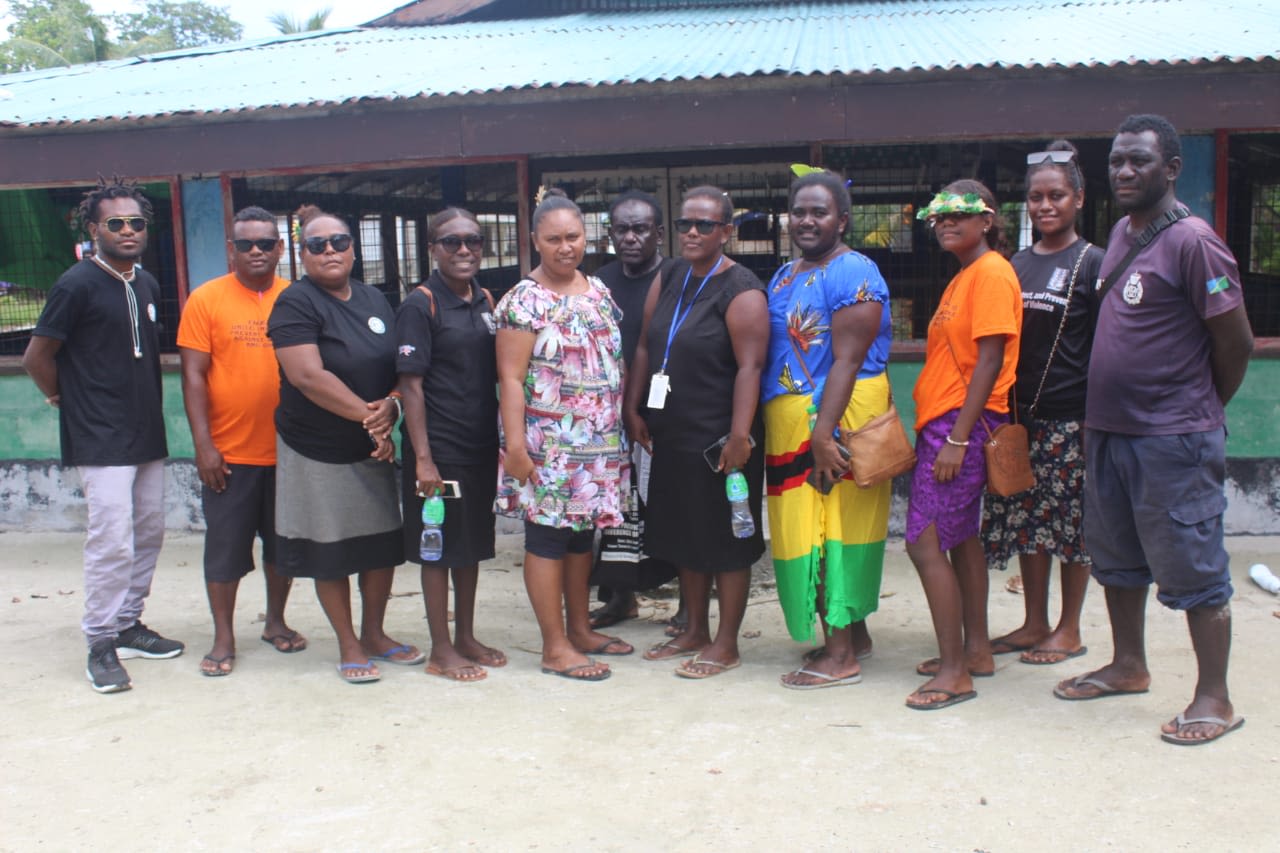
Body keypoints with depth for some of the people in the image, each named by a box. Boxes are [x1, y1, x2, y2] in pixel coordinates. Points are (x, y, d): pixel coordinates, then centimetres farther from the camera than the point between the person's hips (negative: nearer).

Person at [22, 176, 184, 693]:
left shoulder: (147, 284, 11)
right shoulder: (78, 284, -11)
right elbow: (37, 357, -7)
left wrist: (148, 404, 14)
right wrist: (66, 399, 5)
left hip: (147, 434, 8)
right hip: (100, 441, -8)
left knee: (149, 533, 12)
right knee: (112, 541, -9)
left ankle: (128, 625, 26)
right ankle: (101, 645, 3)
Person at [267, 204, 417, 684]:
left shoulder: (375, 301, 9)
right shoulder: (296, 303, -10)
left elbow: (400, 366, 10)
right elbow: (308, 376, -21)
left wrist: (390, 408, -11)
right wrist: (366, 414, -21)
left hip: (375, 447, 6)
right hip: (318, 451, -5)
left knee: (384, 544, 10)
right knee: (330, 553, 4)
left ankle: (374, 634, 28)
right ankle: (348, 645, 19)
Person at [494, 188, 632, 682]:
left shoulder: (598, 292, 11)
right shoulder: (524, 300, -9)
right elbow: (510, 378, -13)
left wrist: (626, 420, 14)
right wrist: (514, 445, -19)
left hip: (599, 442, 7)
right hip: (549, 444, -7)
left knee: (583, 531, 15)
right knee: (548, 535, 0)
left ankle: (580, 630, 28)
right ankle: (555, 648, 8)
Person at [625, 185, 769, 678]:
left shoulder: (741, 291, -13)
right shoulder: (668, 281, 10)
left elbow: (749, 366, -20)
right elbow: (645, 348, 15)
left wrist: (739, 435, -25)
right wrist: (634, 409, 10)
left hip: (719, 440, -8)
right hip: (672, 435, 8)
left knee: (726, 541, 3)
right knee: (684, 534, 17)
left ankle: (726, 645, 15)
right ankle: (695, 631, 31)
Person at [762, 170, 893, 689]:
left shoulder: (853, 274, -10)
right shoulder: (783, 277, 17)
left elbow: (847, 360, -18)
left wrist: (822, 432, -25)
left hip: (837, 416, -9)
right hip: (789, 421, 9)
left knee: (834, 525, -5)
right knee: (804, 526, 12)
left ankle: (841, 656, 3)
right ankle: (854, 633, 26)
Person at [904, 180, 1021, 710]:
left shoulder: (991, 273, -13)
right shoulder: (964, 277, 17)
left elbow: (990, 360, -19)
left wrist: (957, 437, -22)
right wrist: (940, 433, 14)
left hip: (962, 424, -10)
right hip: (947, 425, 10)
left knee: (925, 541, -11)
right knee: (962, 538, 15)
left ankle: (954, 671, -5)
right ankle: (975, 650, 26)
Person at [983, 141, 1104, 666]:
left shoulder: (1092, 262, -4)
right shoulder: (1018, 264, 11)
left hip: (1072, 416, -5)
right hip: (1023, 413, 5)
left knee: (1073, 522, 3)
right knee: (1026, 519, 9)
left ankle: (1069, 630, 15)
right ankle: (1034, 624, 22)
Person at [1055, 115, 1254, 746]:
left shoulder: (1192, 241, -15)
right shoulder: (1122, 232, 11)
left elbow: (1236, 342, -12)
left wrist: (1200, 410, 1)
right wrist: (1098, 414, 15)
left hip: (1173, 440, -9)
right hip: (1108, 432, 9)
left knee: (1192, 569, 1)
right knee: (1117, 558, 18)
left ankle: (1214, 698, 12)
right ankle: (1129, 665, 35)